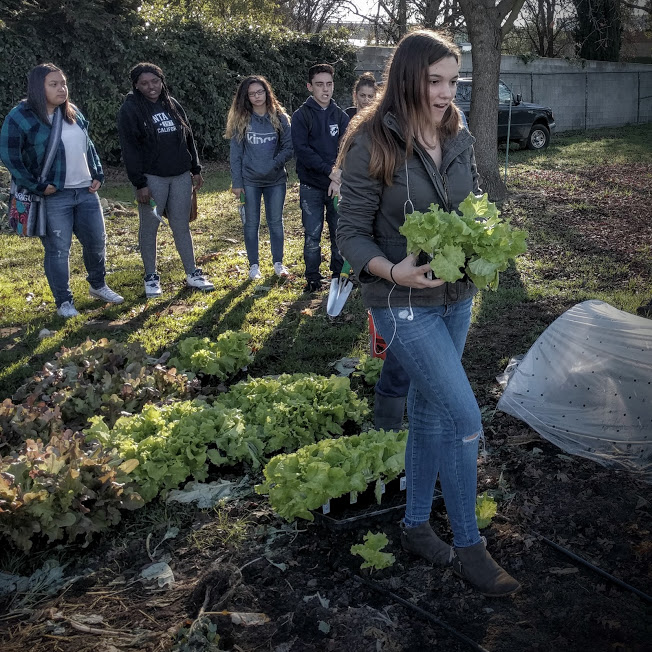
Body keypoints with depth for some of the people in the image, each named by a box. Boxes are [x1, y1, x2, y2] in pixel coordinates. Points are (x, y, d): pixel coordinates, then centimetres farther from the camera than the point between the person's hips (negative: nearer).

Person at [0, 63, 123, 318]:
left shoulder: (73, 112, 10)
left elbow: (88, 146, 20)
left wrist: (98, 174, 10)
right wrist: (36, 186, -15)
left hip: (86, 191, 6)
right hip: (53, 197, -6)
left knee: (96, 242, 13)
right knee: (58, 249, 0)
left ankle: (98, 286, 36)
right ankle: (64, 302, 14)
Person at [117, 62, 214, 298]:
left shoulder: (172, 104, 10)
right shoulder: (130, 110, -6)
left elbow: (188, 138, 16)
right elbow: (129, 149, -10)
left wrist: (195, 170, 12)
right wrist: (139, 183, -15)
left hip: (181, 176, 4)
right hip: (152, 178, -4)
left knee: (181, 226, 9)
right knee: (149, 227, 4)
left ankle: (192, 273, 16)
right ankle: (151, 277, 14)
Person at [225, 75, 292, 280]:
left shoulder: (280, 118, 0)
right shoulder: (241, 120, 0)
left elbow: (289, 147, -1)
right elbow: (236, 153, -1)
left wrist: (274, 163, -16)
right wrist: (236, 182, -5)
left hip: (276, 179, 0)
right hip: (250, 180, 0)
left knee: (276, 221, 8)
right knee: (251, 223, 6)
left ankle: (278, 263, 19)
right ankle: (254, 265, 15)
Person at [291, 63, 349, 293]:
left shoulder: (340, 116, 8)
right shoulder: (301, 115, -1)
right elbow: (302, 150, -12)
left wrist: (339, 179, -16)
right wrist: (329, 170, -19)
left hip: (337, 186, 2)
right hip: (311, 186, -2)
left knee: (339, 233, 7)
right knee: (312, 236, 3)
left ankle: (339, 275, 21)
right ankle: (313, 278, 15)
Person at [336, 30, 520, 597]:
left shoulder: (459, 139, 3)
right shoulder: (372, 146, -14)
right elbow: (351, 235, -12)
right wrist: (394, 271, -29)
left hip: (456, 298, 6)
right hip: (404, 305, -6)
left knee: (430, 412, 16)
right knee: (465, 419, -9)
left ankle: (416, 525, 34)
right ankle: (469, 547, 11)